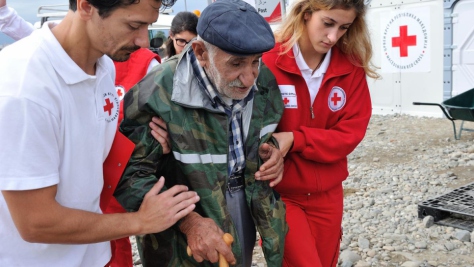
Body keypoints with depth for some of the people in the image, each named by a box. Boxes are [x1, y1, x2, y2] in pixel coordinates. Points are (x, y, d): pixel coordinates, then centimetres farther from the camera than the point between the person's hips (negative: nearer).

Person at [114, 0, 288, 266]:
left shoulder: (264, 80, -7)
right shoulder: (157, 94, -25)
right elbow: (130, 173, -21)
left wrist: (271, 150, -10)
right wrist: (187, 221, -27)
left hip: (250, 213, 6)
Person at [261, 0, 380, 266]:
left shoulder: (352, 67, -3)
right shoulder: (268, 62, -15)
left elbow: (351, 132, -7)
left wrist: (296, 139, -20)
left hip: (328, 194, 4)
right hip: (280, 193, -4)